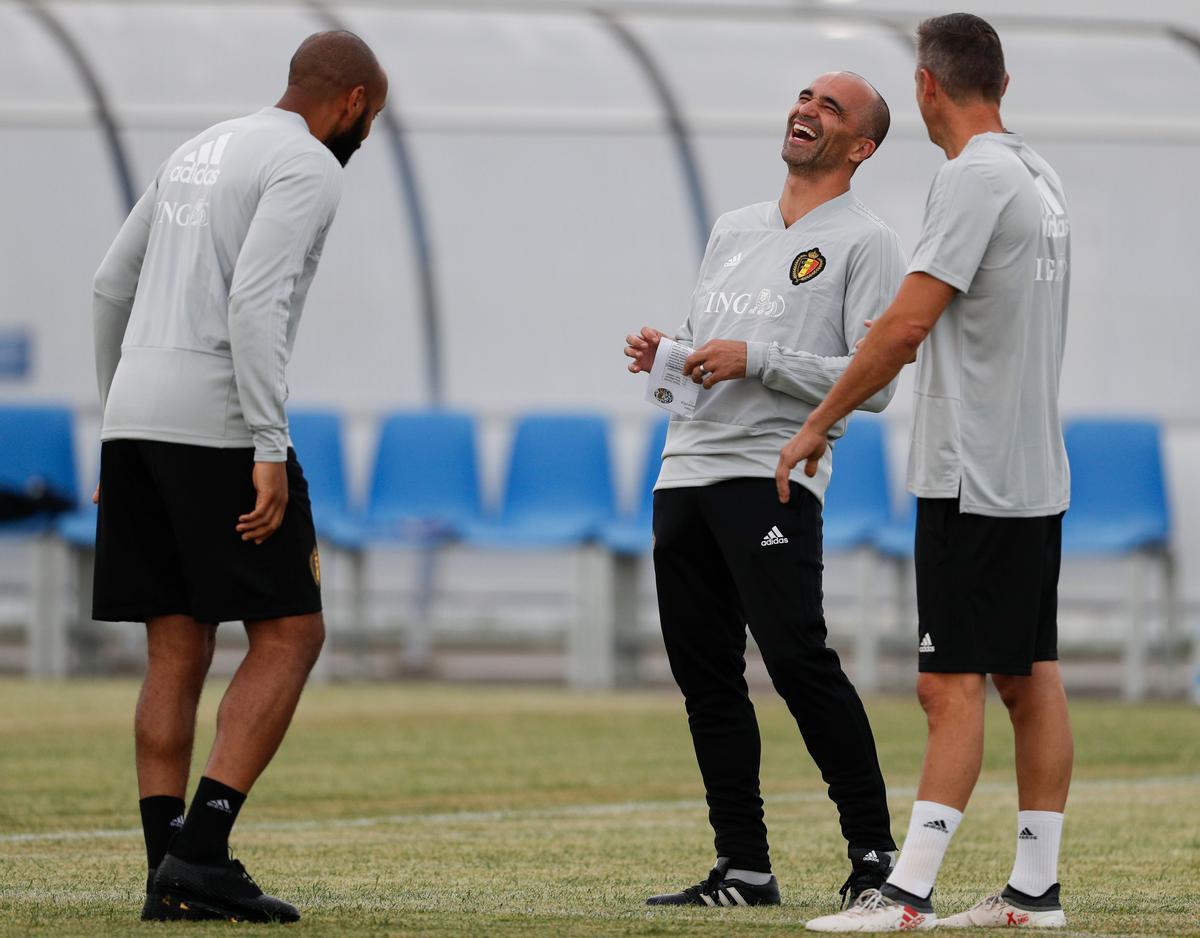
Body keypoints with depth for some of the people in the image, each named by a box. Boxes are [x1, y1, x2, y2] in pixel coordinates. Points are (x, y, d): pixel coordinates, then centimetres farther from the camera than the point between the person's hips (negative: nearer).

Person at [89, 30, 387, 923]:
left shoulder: (200, 152, 22)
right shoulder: (308, 167, -6)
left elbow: (111, 288, 25)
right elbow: (255, 302, -19)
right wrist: (270, 450, -21)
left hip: (134, 416, 8)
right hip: (216, 423, -8)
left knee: (177, 651, 8)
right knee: (290, 634, -2)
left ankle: (170, 873, 2)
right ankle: (202, 851, -12)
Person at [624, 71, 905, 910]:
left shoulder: (866, 243, 0)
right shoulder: (734, 229, 22)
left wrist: (757, 360, -15)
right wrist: (661, 358, 7)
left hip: (771, 475, -7)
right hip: (685, 473, 7)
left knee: (797, 659, -18)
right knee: (705, 675, 5)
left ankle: (873, 849, -9)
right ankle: (744, 869, 9)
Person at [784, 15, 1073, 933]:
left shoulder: (974, 178, -15)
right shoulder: (1040, 177, 13)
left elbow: (906, 321, -19)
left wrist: (817, 424, -12)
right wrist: (912, 340, 34)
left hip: (973, 478, -9)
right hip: (1038, 476, 9)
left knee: (953, 684, -11)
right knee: (1031, 680, 9)